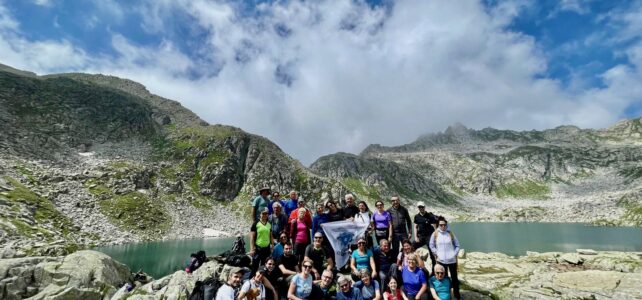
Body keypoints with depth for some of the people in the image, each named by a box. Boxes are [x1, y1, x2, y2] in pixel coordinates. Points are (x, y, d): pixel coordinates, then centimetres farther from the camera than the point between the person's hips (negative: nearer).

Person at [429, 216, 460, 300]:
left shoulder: (450, 233, -2)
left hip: (452, 260, 1)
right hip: (441, 260, -1)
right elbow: (431, 245, 4)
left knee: (454, 277, 11)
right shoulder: (435, 234, -5)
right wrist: (437, 254, -3)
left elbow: (457, 245, 6)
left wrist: (455, 254, -3)